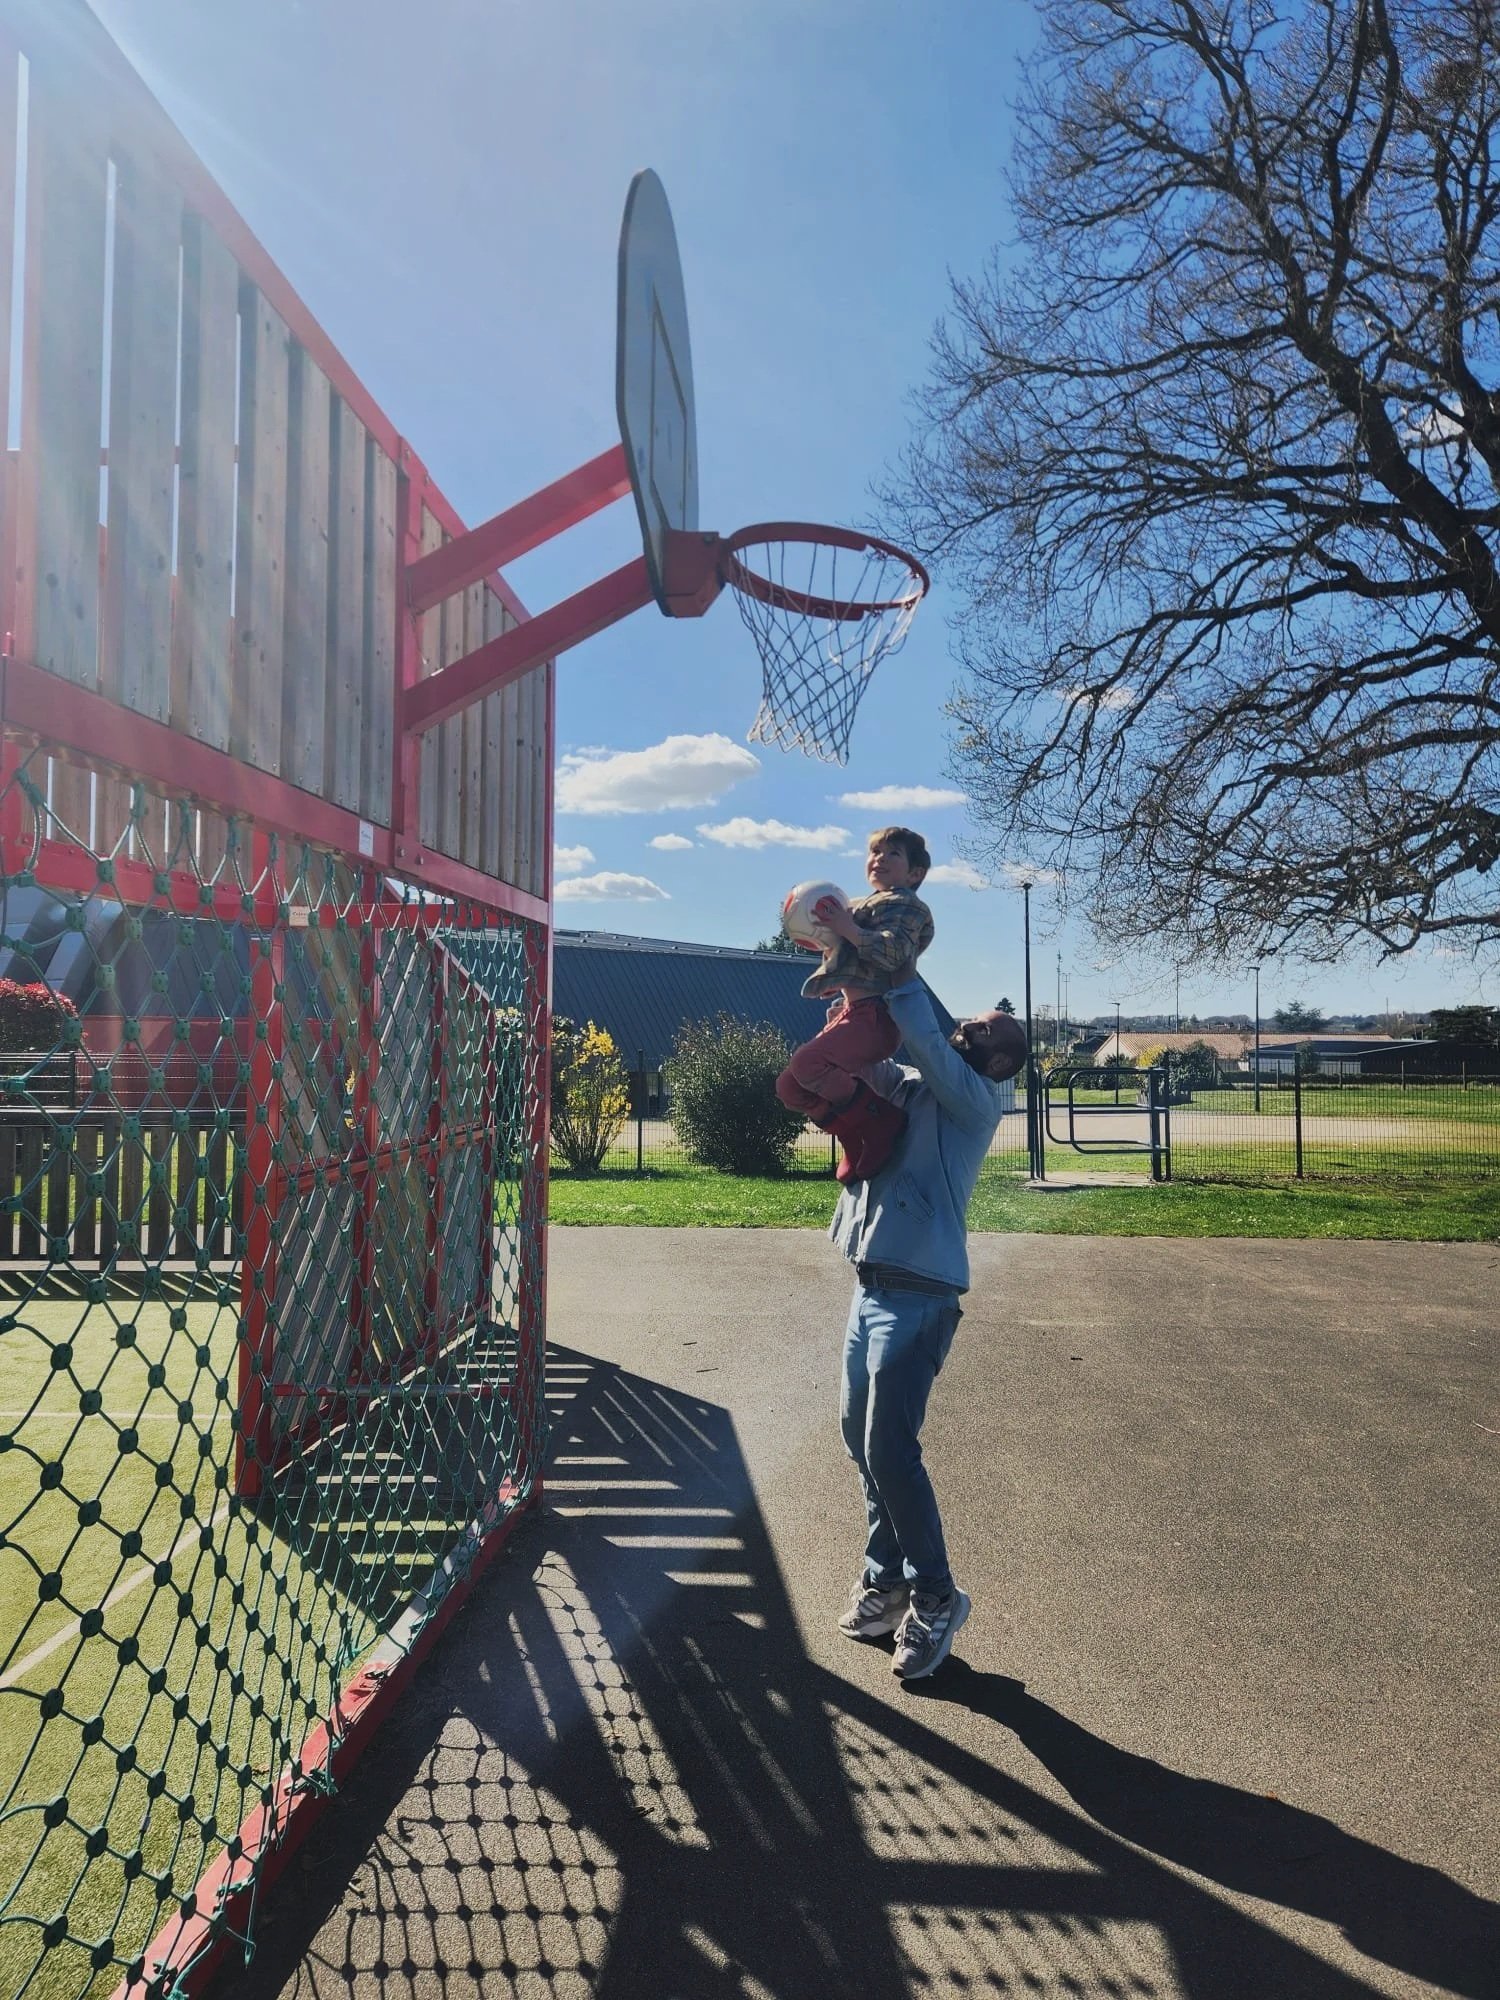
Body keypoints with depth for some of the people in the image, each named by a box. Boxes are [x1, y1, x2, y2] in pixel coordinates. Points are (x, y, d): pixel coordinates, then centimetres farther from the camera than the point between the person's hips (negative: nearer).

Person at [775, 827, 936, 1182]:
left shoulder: (906, 905, -2)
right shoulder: (864, 907, 26)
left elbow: (893, 953, -21)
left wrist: (848, 930, -21)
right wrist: (827, 937, 17)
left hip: (875, 1015, -10)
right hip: (847, 1013, 10)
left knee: (808, 1062, -30)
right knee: (789, 1086, 5)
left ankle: (881, 1119, -15)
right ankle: (859, 1138, 8)